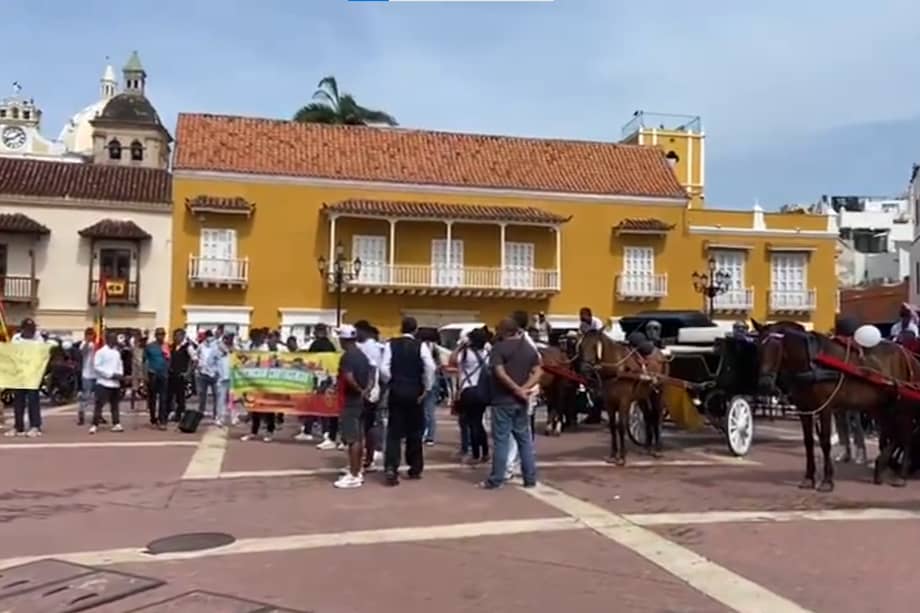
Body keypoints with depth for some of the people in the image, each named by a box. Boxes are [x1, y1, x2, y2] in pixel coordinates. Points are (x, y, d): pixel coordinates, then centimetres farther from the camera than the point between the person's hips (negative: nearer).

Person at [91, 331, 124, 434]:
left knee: (115, 405, 11)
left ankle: (116, 424, 15)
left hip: (115, 383, 6)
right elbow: (96, 367, -13)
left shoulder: (117, 352, 14)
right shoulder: (101, 351, -7)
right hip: (104, 383, -6)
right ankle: (95, 425, -1)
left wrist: (120, 374, -2)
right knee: (99, 404, -6)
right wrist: (111, 375, -16)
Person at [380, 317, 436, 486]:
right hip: (415, 392, 0)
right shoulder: (421, 346, -4)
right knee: (415, 431, 13)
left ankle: (391, 468, -12)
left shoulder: (391, 344, -1)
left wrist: (391, 383, 6)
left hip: (396, 391, 1)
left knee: (394, 431, 3)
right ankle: (415, 469, 22)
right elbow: (430, 367, -15)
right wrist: (427, 388, -6)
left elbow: (384, 368, -9)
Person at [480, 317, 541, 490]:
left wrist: (518, 390, -15)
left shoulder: (499, 347, -8)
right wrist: (524, 388, -9)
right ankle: (530, 478, 14)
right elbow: (538, 372, 1)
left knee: (501, 440, -2)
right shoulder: (529, 348, 9)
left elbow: (500, 373, -20)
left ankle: (496, 480, 2)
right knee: (525, 440, 12)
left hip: (503, 400, -5)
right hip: (521, 402, 5)